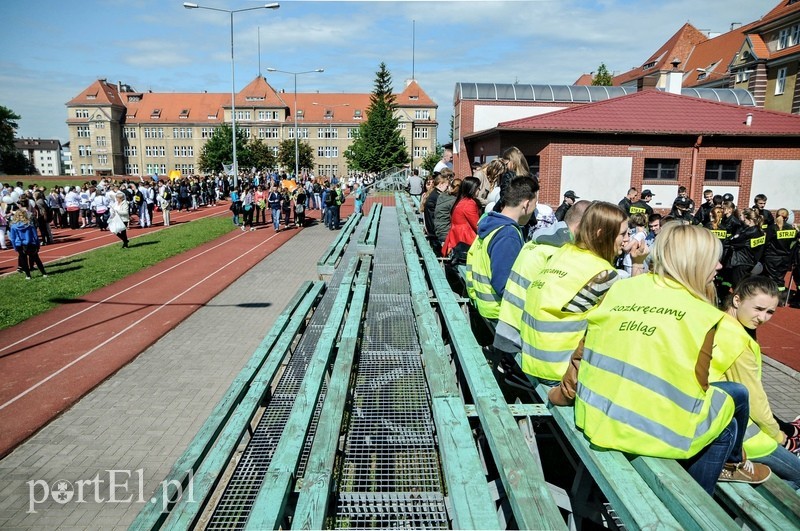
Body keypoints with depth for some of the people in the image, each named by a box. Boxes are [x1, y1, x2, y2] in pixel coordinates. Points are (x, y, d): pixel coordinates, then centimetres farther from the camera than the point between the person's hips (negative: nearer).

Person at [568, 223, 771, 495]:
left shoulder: (622, 288, 4)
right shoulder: (701, 313, -7)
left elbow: (587, 345, 6)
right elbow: (696, 383, -4)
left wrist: (566, 390, 16)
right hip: (651, 429, -5)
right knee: (735, 396, 22)